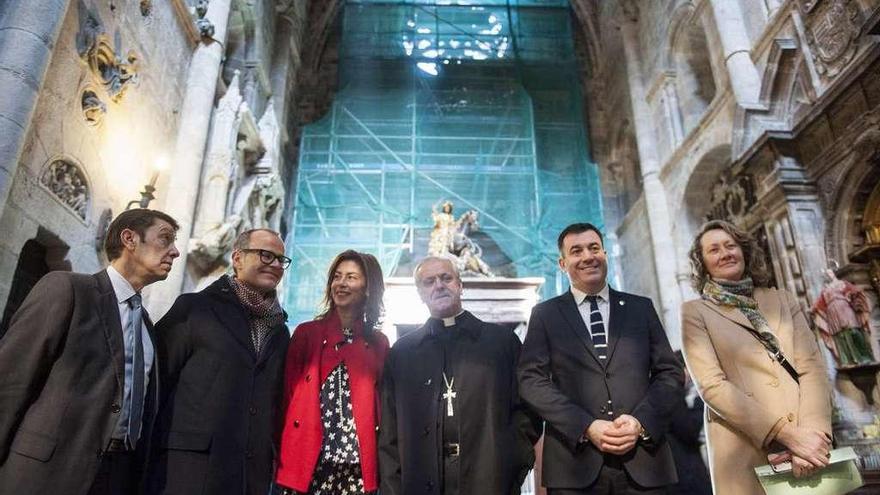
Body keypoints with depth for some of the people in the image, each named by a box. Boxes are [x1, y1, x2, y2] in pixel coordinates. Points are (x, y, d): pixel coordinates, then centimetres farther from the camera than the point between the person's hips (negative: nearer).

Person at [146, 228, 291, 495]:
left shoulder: (280, 332, 15)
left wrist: (274, 458, 10)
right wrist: (147, 450, -3)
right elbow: (157, 378, -2)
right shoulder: (193, 308, 1)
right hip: (189, 467, -4)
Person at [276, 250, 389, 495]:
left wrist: (382, 457, 2)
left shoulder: (378, 343, 8)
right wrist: (283, 455, -5)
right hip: (307, 462, -1)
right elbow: (287, 393, 2)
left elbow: (381, 403, 9)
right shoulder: (306, 333, 5)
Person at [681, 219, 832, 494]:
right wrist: (787, 434, -17)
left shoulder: (783, 301, 12)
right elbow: (711, 385, -9)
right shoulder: (695, 312, 1)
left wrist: (811, 433, -15)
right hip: (745, 454, -3)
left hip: (810, 448, 3)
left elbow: (813, 368, 1)